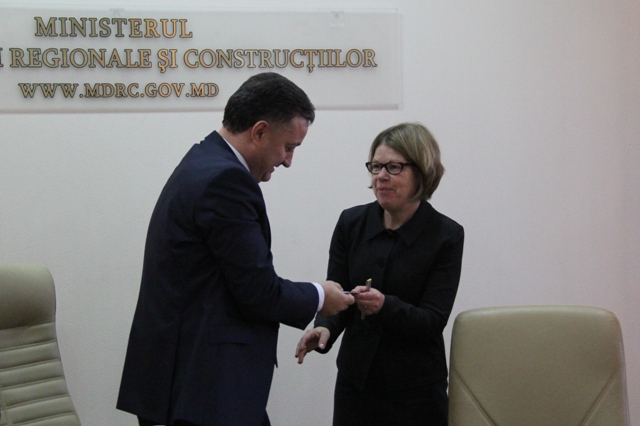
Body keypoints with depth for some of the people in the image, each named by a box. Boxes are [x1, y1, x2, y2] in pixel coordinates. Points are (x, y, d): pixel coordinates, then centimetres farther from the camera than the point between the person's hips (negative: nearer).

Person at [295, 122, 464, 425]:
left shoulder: (446, 236, -9)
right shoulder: (351, 222, 0)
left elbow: (433, 321, -13)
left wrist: (384, 305, -31)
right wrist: (325, 328, -21)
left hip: (415, 389, -2)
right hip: (355, 379, 3)